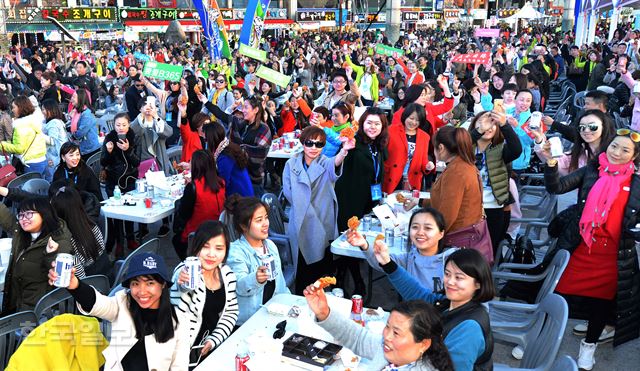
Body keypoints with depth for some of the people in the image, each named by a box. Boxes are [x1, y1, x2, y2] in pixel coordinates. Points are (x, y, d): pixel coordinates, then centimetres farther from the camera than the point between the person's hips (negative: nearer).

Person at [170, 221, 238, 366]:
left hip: (213, 345, 5)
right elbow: (176, 318, -25)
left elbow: (231, 312, 8)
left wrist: (213, 341, -1)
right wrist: (183, 289, -40)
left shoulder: (227, 274, 0)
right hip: (185, 351, -4)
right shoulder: (185, 273, -15)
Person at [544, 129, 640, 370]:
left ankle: (589, 344, 36)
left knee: (603, 299, 14)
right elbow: (556, 188, -13)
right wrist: (551, 163, -27)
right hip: (579, 247, -1)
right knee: (560, 291, 4)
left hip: (613, 254, 1)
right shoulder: (590, 171, 0)